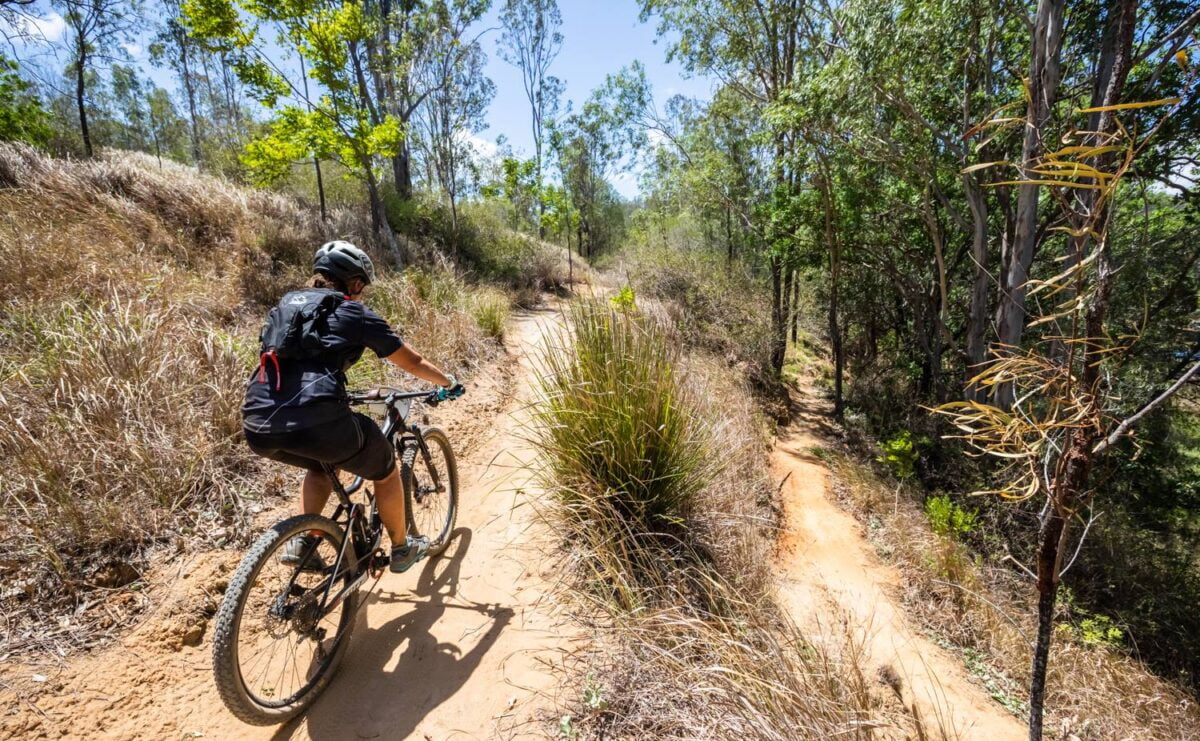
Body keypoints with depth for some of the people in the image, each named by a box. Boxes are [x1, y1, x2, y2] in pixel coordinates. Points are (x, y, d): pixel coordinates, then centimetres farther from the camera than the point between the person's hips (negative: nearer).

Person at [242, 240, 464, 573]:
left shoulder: (287, 303, 24)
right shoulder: (356, 314, 7)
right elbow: (413, 362, 14)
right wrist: (450, 383, 32)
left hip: (257, 427, 7)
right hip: (316, 421, -6)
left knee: (322, 466, 37)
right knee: (385, 470, 20)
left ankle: (301, 542, 27)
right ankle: (401, 549, 35)